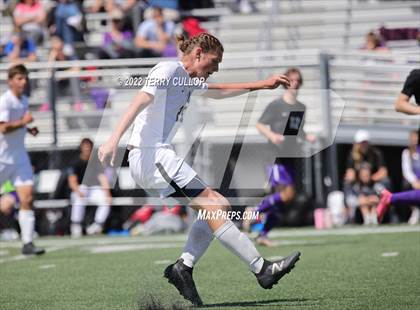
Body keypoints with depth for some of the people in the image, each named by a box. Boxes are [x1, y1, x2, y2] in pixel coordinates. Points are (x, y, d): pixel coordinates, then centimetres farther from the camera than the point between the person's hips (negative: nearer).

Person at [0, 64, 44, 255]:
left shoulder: (24, 100, 10)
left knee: (27, 199, -7)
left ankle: (28, 243, -8)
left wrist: (29, 129, 10)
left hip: (19, 156, 6)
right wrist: (23, 122, -25)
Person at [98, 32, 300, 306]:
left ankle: (184, 266, -4)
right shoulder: (168, 70, -7)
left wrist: (261, 85, 38)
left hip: (160, 157, 11)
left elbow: (218, 91, 39)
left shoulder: (187, 81, 22)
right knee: (214, 206, -13)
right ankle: (262, 269, -14)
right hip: (152, 156, -11)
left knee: (218, 207, 5)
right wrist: (114, 139, -32)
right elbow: (141, 101, -20)